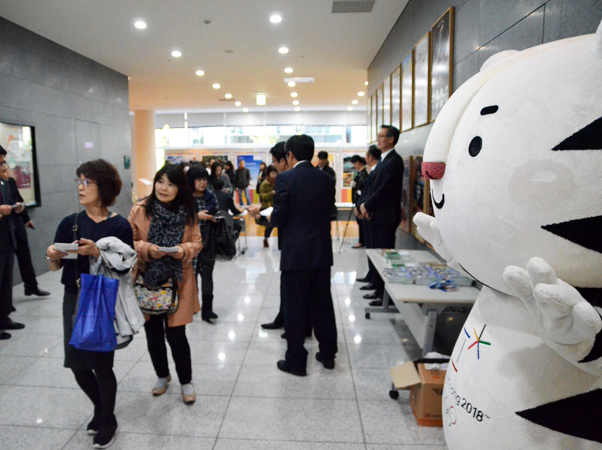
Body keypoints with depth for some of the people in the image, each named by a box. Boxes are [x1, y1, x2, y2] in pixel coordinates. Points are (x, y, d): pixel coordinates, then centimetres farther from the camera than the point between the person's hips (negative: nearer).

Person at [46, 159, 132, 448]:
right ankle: (100, 408, 41)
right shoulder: (69, 223, 1)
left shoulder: (119, 226, -10)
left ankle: (108, 421, 31)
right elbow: (55, 266, 6)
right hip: (74, 298, 4)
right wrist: (53, 256, -16)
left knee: (101, 364, 4)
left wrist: (96, 253, -26)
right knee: (77, 365, 11)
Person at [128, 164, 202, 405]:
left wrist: (183, 249, -16)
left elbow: (196, 242, 4)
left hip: (176, 282, -1)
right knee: (153, 334, 13)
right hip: (148, 280, 1)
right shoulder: (139, 210, -6)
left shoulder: (187, 213, -2)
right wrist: (146, 248, -19)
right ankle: (162, 375, 39)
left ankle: (186, 381, 23)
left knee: (176, 334, 0)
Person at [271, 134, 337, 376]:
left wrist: (270, 217, 11)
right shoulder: (326, 179, 4)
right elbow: (328, 212, 8)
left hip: (296, 252, -5)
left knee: (294, 307, 7)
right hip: (322, 252, 5)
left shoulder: (285, 179, -12)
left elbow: (278, 219, -11)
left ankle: (296, 360, 18)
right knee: (322, 303, 17)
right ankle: (328, 353, 30)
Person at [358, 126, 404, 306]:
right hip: (377, 216, 10)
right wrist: (365, 203, 2)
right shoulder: (384, 160, 17)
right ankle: (379, 289, 27)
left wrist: (367, 205, -11)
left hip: (386, 217, -10)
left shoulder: (394, 161, -13)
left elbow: (384, 189, -20)